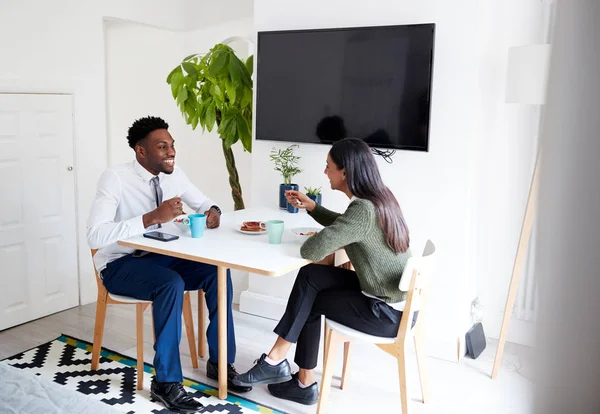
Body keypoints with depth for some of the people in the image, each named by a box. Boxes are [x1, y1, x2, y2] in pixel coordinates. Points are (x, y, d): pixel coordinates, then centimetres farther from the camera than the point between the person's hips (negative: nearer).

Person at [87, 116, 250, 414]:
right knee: (172, 283, -35)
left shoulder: (173, 174, -2)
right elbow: (96, 237, -31)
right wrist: (153, 217, -38)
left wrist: (213, 211, -13)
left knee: (218, 273, -16)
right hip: (120, 264, -6)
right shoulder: (115, 178, -21)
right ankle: (166, 381, -19)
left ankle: (220, 362, -1)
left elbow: (203, 202, 13)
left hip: (159, 256, 6)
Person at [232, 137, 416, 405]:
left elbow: (311, 250, -28)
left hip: (388, 313, -8)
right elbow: (345, 228, 24)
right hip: (399, 300, 8)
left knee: (311, 302, 5)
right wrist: (312, 207, 15)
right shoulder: (379, 197, 4)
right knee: (310, 276, 6)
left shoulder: (364, 209, -25)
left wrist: (332, 248, -6)